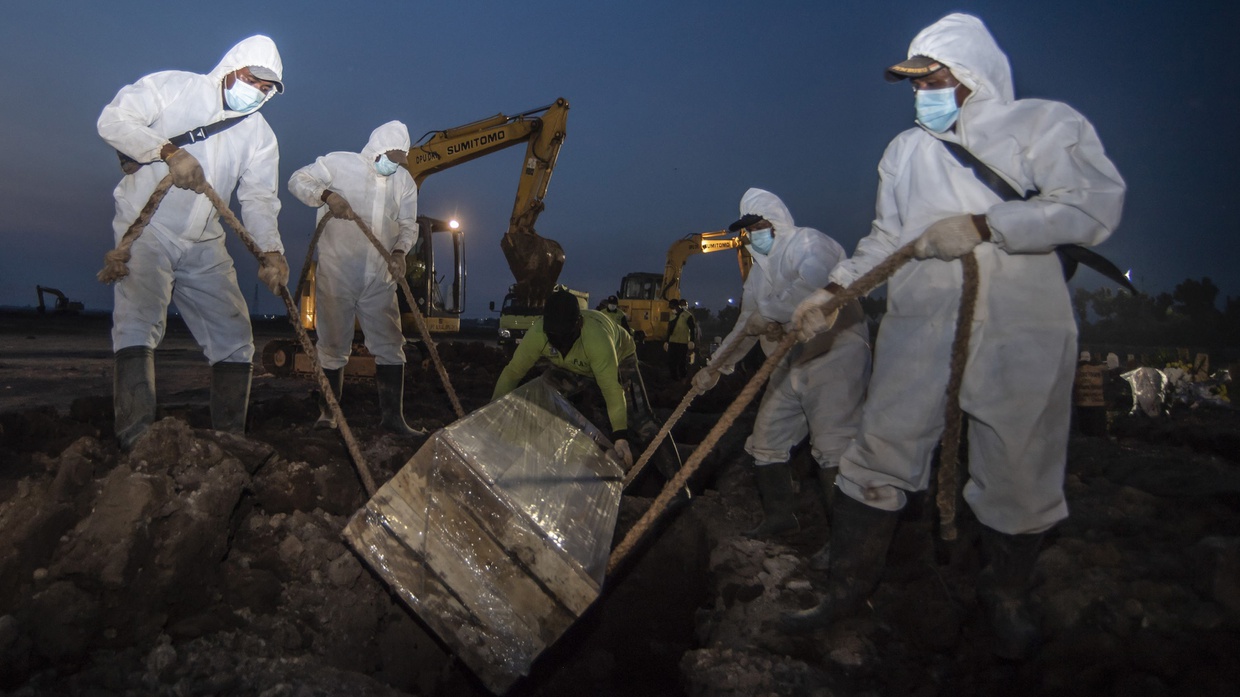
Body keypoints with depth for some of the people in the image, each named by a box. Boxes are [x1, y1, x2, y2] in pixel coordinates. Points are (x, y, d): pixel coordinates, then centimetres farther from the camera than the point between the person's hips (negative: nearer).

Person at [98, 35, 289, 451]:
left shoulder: (259, 135, 8)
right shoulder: (172, 88, -1)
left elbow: (259, 199, -1)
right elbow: (113, 120, -10)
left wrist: (270, 250, -18)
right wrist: (168, 150, -27)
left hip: (204, 245, 5)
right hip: (146, 230, -4)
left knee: (235, 342, 0)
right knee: (138, 326, -20)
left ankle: (229, 445, 8)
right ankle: (138, 443, -23)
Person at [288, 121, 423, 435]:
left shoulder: (404, 181, 8)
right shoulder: (340, 163, -3)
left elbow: (408, 225, 8)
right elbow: (298, 180, -3)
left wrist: (399, 251, -13)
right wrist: (327, 195, -23)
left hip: (380, 279, 4)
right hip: (336, 275, -3)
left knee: (391, 347, -1)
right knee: (333, 346, 5)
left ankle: (392, 416, 5)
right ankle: (328, 412, 21)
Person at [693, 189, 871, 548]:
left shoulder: (809, 243, -9)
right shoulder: (762, 269, 19)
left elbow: (815, 284, -33)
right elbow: (745, 326, 24)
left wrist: (770, 312, -26)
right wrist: (715, 367, 21)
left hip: (834, 355, -9)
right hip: (791, 363, 9)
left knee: (832, 450, -11)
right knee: (766, 441, 10)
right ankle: (780, 516, 26)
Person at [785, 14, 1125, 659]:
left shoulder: (1043, 124, 3)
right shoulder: (905, 150, 17)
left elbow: (1094, 205, -11)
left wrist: (981, 225, -18)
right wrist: (832, 292, 4)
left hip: (1020, 329, -3)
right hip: (919, 323, 3)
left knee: (1017, 473, 7)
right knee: (880, 454, 1)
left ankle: (1006, 599, 30)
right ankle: (849, 587, 15)